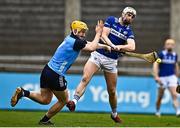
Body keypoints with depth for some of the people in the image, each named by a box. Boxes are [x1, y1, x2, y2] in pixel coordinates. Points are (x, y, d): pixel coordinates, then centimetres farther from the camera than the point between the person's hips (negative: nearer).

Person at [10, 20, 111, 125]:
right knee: (64, 100, 13)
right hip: (55, 75, -9)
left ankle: (23, 92, 1)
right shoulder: (74, 42, -17)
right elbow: (91, 48, -21)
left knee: (45, 99, 18)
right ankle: (45, 120, 21)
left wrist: (105, 46, 18)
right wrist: (98, 33, -10)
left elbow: (91, 44, 23)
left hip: (47, 70, 9)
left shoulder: (71, 39, 12)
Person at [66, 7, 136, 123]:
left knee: (112, 91, 7)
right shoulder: (111, 20, 4)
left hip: (111, 61, 2)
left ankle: (114, 114, 27)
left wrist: (119, 47, -29)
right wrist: (113, 46, -24)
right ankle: (74, 102, -35)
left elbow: (132, 47, -12)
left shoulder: (129, 31, 6)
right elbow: (104, 35, -8)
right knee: (85, 78, -23)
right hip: (98, 55, -2)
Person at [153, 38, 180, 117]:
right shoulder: (161, 54, -6)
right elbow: (155, 65, -12)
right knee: (160, 97, 6)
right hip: (162, 78, -2)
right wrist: (156, 77, -22)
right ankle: (157, 112, 26)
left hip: (172, 77, 2)